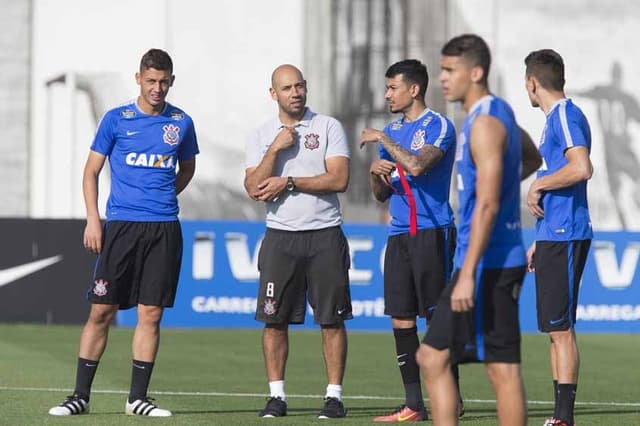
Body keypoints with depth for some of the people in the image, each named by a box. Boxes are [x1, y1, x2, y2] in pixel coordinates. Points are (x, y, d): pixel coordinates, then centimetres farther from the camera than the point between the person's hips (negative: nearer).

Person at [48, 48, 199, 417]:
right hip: (121, 224, -2)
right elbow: (92, 171, 7)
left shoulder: (181, 122, 8)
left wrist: (164, 196, 11)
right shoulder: (116, 120, 2)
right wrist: (93, 219, -2)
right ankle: (81, 395, 4)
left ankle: (138, 397, 8)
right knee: (102, 310, -2)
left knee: (151, 314, 1)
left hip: (164, 228, 2)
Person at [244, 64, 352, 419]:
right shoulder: (261, 136, 9)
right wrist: (276, 149, -11)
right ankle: (276, 396, 8)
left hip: (325, 234, -2)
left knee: (332, 320, -1)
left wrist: (289, 182, -10)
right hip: (280, 236, 2)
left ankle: (334, 395, 4)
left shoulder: (328, 127, 2)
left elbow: (339, 179, -8)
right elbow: (254, 189, -2)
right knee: (274, 320, 0)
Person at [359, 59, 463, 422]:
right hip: (399, 234, 7)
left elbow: (416, 165, -23)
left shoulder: (439, 126, -6)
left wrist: (382, 139, -13)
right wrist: (376, 172, -1)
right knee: (401, 319, 3)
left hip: (431, 232, -7)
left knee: (438, 316, -7)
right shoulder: (393, 130, 17)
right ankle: (414, 404, 6)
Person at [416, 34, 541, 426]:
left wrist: (468, 275, -25)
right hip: (485, 262, 10)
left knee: (503, 368, -6)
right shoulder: (500, 112, 14)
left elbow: (488, 206, -23)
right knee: (433, 357, 10)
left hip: (489, 263, -10)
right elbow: (532, 158, 36)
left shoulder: (485, 123, -16)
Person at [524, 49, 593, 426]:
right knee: (556, 329, 11)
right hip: (555, 238, 10)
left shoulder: (566, 116, -11)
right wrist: (540, 242, 25)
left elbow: (581, 169, -27)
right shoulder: (557, 118, 19)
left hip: (564, 239, -10)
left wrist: (537, 186, -14)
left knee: (560, 328, -9)